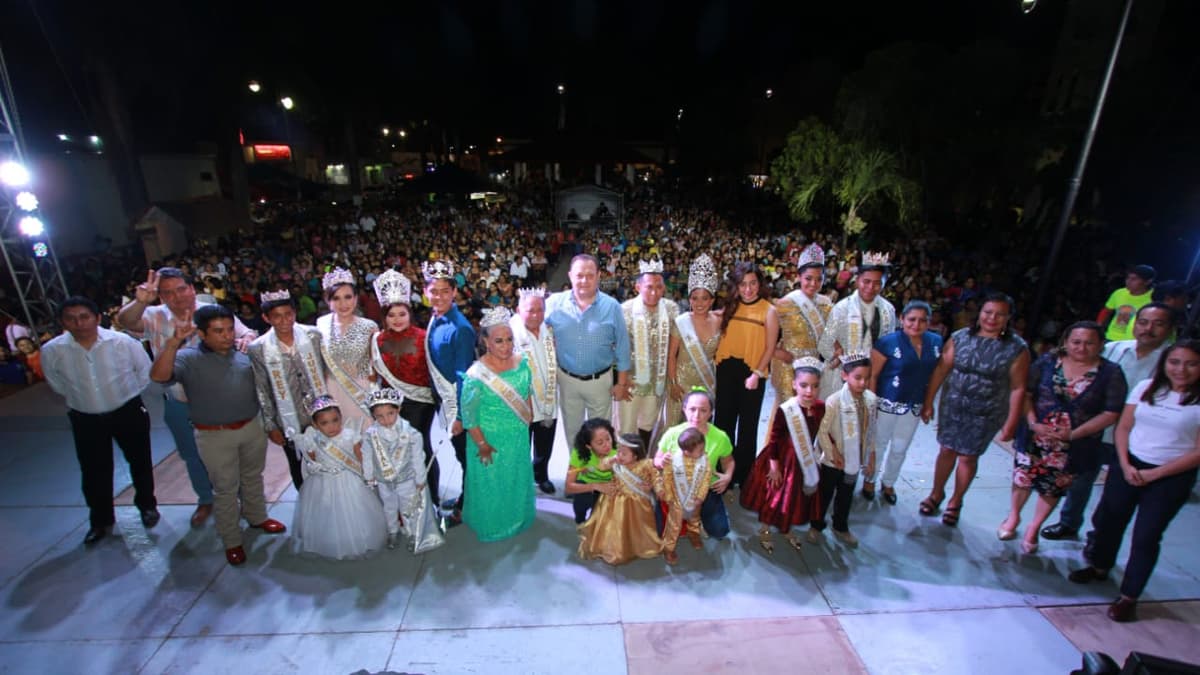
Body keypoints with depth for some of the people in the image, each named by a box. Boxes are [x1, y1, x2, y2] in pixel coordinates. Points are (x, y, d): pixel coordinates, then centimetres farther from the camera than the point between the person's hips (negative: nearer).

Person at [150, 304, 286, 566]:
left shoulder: (243, 353, 1)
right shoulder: (188, 358, -12)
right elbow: (158, 375, -31)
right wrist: (174, 342, -41)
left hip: (253, 427, 4)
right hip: (216, 436, -4)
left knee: (253, 477, 22)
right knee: (225, 488, 10)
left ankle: (257, 517, 44)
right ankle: (232, 541, 26)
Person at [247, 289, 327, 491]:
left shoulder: (314, 336, -10)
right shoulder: (258, 349, -12)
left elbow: (327, 372, 0)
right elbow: (262, 391, -4)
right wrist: (270, 426, 0)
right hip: (288, 420, 0)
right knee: (296, 465, 19)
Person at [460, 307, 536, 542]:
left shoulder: (522, 363, -10)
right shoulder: (476, 375, -26)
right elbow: (468, 415, -18)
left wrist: (527, 420, 7)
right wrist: (482, 444, -14)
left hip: (519, 438, 5)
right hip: (490, 440, -5)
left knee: (518, 480, 24)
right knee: (491, 485, 17)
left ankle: (517, 518, 51)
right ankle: (491, 525, 43)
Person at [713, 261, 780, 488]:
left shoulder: (769, 311, -6)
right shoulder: (730, 307, 6)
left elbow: (770, 348, -7)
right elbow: (722, 338, 10)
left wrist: (757, 374, -14)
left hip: (751, 373, -3)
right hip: (726, 370, 3)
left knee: (747, 426, 12)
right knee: (723, 421, 12)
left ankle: (744, 476, 29)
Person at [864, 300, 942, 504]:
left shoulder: (936, 342, -2)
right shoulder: (888, 342, -16)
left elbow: (936, 373, 7)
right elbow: (873, 375, -14)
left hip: (915, 407, 4)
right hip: (887, 404, -4)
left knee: (900, 449, 19)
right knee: (878, 445, 13)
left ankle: (888, 483, 40)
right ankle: (869, 480, 35)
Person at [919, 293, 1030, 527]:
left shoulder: (1017, 348, -9)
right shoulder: (959, 338, -5)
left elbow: (1017, 388, -7)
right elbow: (940, 371, -2)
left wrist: (1011, 423, -7)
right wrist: (928, 402, -1)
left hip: (986, 414, -1)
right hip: (952, 407, 2)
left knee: (968, 456, 9)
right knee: (947, 450, 12)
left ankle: (956, 502, 31)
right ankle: (936, 493, 34)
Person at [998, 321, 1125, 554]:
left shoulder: (1111, 373, -6)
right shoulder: (1048, 362, -4)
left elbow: (1111, 413, -7)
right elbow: (1026, 392, -2)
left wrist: (1074, 434, -15)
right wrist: (1033, 423, -14)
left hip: (1074, 446, 0)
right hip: (1034, 438, 0)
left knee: (1053, 489, 14)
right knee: (1023, 479, 10)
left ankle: (1033, 528, 34)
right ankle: (1014, 517, 36)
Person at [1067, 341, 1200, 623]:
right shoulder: (1145, 387, 0)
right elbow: (1123, 428, 4)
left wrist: (1154, 474, -12)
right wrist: (1125, 465, -7)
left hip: (1172, 476, -3)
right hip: (1129, 465, 3)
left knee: (1146, 537, 1)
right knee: (1107, 520, 12)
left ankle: (1129, 597, 15)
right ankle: (1100, 567, 37)